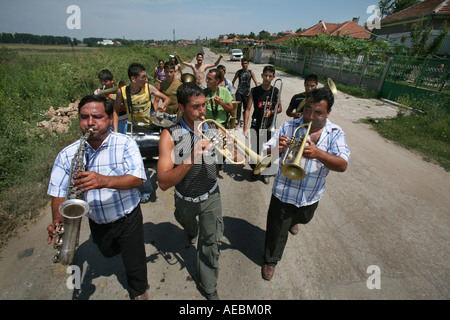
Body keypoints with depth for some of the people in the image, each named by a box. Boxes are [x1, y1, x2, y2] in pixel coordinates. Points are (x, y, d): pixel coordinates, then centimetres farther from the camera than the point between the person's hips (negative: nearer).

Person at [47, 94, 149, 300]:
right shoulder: (68, 154, -9)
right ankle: (127, 249, 67)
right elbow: (58, 193, -10)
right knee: (108, 253, 32)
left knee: (134, 263, 11)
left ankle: (139, 292, 44)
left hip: (128, 219, -4)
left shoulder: (125, 144, -19)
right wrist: (58, 221, -28)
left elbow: (137, 179, -28)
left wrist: (104, 181, -43)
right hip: (97, 223, 4)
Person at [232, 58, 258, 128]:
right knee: (238, 107, -8)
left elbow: (256, 82, 2)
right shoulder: (238, 72, 4)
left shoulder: (251, 72, 2)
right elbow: (233, 82, 12)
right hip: (239, 92, 0)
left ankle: (244, 121, 27)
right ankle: (238, 122, -1)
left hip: (247, 93, 1)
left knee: (246, 108, 8)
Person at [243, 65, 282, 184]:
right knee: (254, 150, 5)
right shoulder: (254, 91, -4)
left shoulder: (276, 91, 1)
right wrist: (245, 127, -17)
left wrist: (271, 112, -13)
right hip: (256, 124, -1)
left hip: (269, 126, 1)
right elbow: (248, 109, -9)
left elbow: (279, 108, 10)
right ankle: (255, 169, 31)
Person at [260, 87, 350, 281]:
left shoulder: (336, 134, -8)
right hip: (284, 192, -3)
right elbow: (266, 153, -14)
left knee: (303, 219, 33)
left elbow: (342, 165, -21)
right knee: (277, 230, 10)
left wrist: (318, 153, -39)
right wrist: (276, 149, -38)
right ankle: (271, 260, 39)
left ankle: (292, 221, 70)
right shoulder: (288, 127, -12)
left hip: (311, 195, 3)